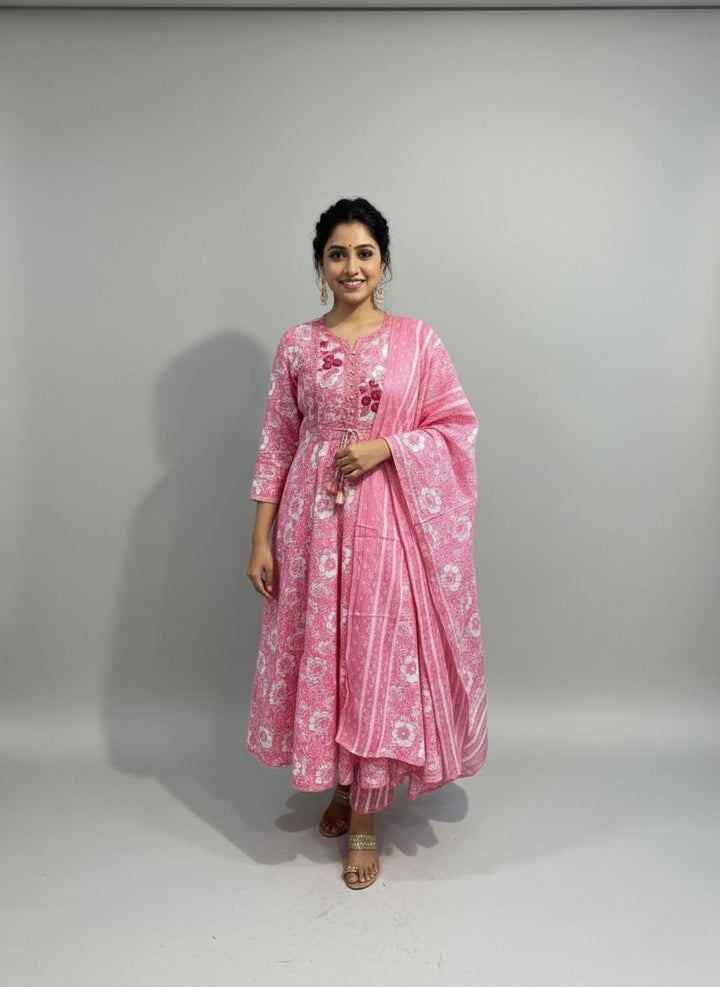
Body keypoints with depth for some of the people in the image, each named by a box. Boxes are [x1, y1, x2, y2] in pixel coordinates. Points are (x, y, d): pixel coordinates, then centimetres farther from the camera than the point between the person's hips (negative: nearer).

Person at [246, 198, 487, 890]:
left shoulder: (417, 339, 2)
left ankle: (364, 819, 20)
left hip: (390, 520, -1)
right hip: (314, 521, 2)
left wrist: (385, 447, -14)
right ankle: (340, 784, 35)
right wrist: (261, 538, 0)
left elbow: (458, 424, 2)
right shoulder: (297, 345, 5)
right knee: (320, 651, 9)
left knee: (379, 657, 3)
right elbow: (277, 443, 4)